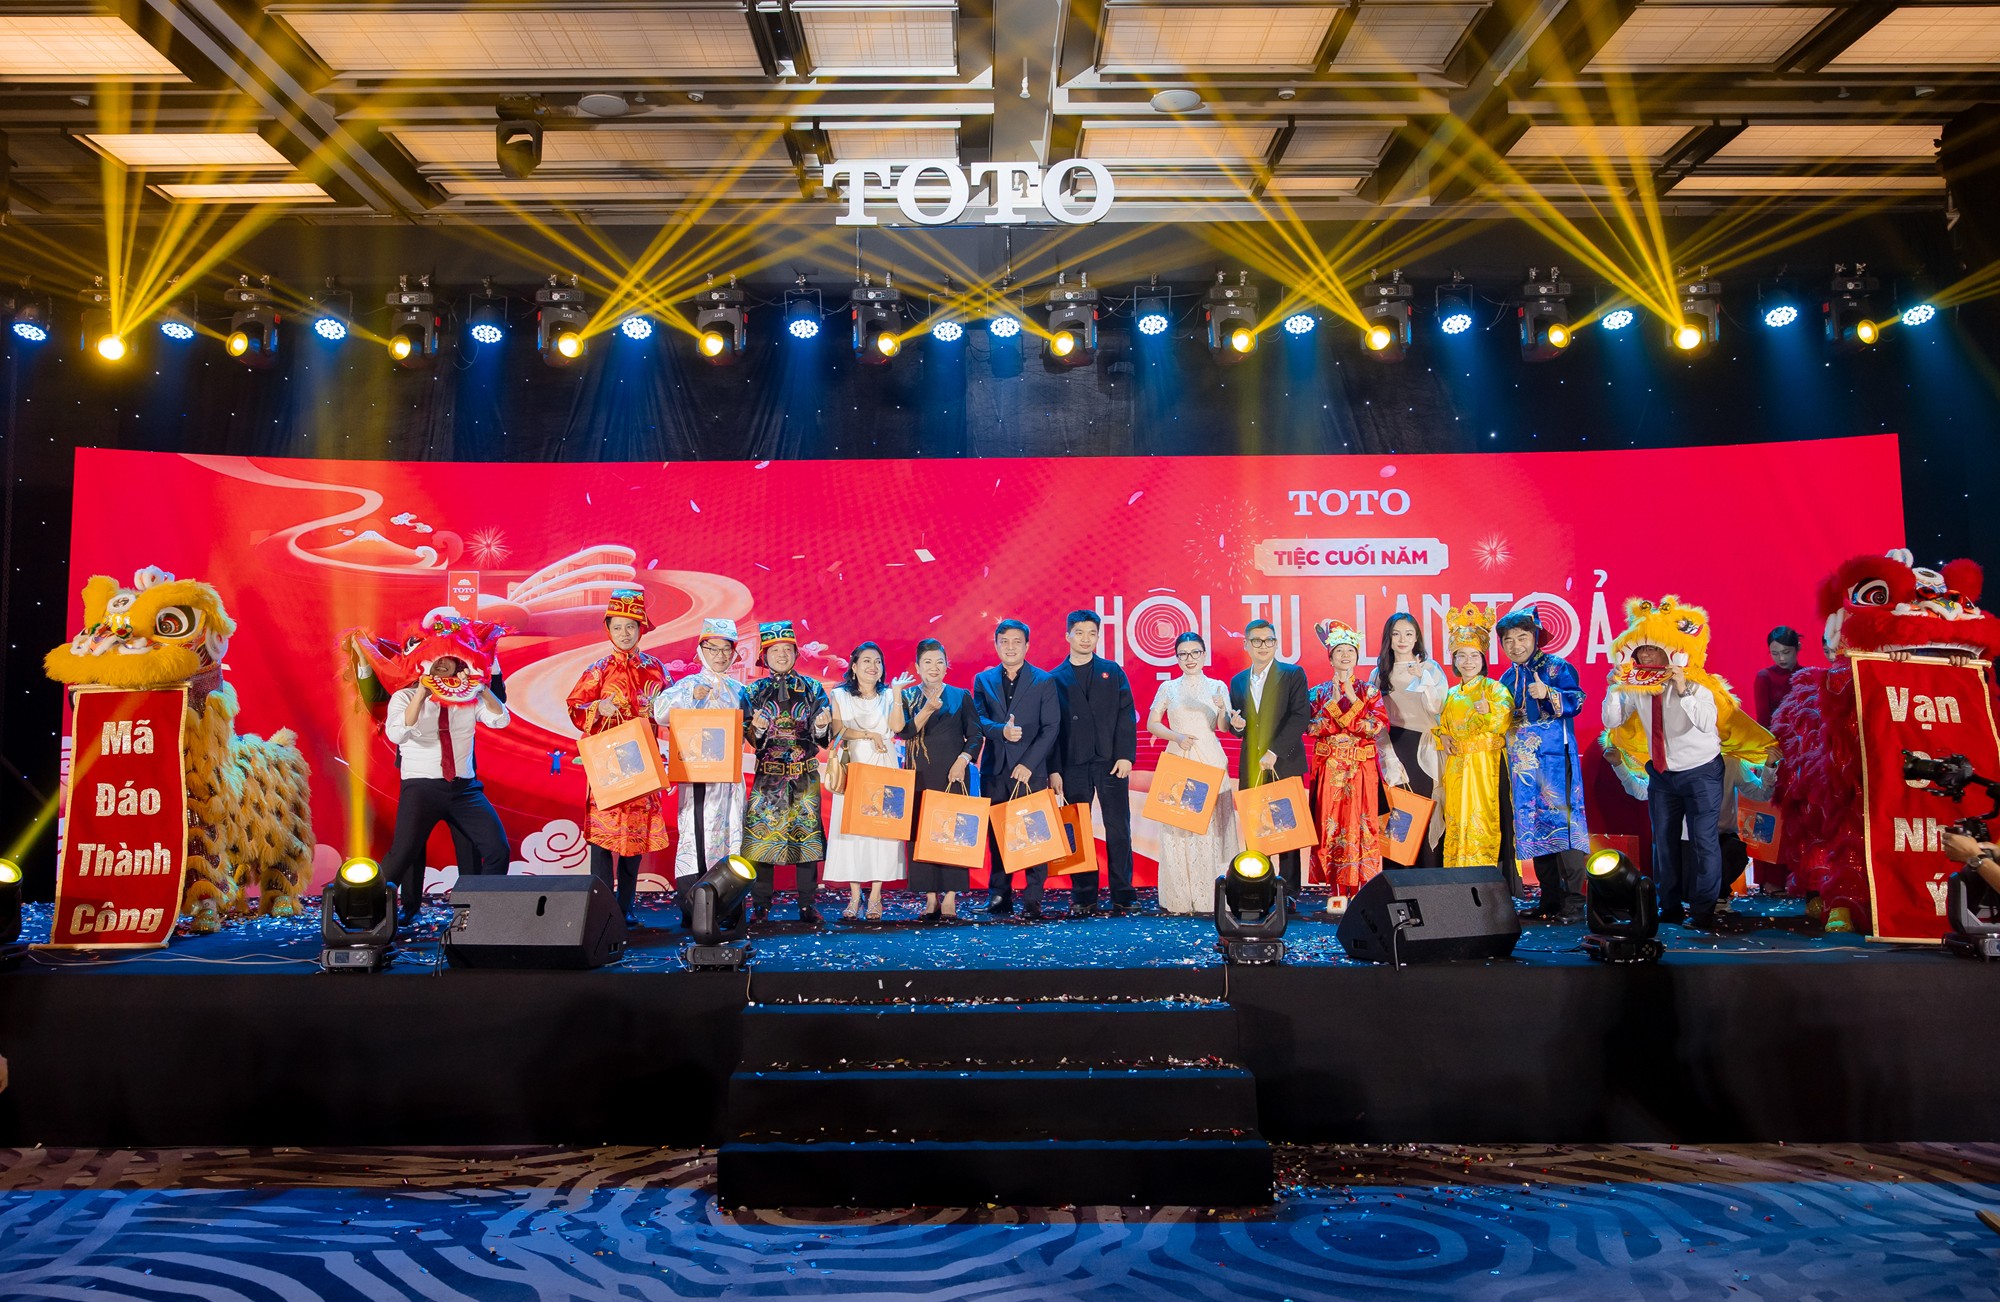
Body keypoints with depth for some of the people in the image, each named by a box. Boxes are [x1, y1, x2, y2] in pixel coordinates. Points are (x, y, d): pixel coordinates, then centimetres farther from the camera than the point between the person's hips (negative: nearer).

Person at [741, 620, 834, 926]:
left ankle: (807, 905, 5)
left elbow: (823, 737, 0)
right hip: (767, 775, 0)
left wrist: (821, 726, -22)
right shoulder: (754, 691, 6)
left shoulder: (812, 689, 6)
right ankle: (761, 905, 6)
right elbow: (750, 739, 1)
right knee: (762, 831, -3)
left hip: (805, 775, 0)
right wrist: (757, 729, -21)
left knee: (806, 833, -2)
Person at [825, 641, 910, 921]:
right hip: (852, 767, 0)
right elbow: (837, 730, -3)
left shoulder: (888, 695, 10)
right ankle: (854, 895, 2)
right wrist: (869, 735, -10)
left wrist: (897, 693, -12)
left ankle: (875, 896, 0)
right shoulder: (840, 695, 8)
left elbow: (896, 727, -6)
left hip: (883, 768, 1)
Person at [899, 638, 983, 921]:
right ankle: (930, 897, 2)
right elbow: (905, 731, -7)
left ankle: (950, 897, 0)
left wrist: (963, 760, -10)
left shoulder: (961, 696, 8)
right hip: (920, 775, 1)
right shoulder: (908, 697, 8)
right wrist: (928, 710, -21)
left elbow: (976, 736, 6)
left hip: (953, 773, -1)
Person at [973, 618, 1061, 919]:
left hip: (1031, 770, -2)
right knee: (997, 834, 5)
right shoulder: (983, 680, 11)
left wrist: (1028, 763, -11)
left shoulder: (1044, 682, 4)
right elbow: (978, 719, 2)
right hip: (995, 770, 2)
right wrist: (1001, 730, -18)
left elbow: (1051, 727, -2)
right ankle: (1001, 895, 13)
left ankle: (1033, 900, 3)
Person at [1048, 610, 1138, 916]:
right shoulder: (1055, 678, 9)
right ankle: (1083, 896, 10)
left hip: (1111, 763, 0)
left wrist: (1125, 755, -7)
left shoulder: (1113, 672, 10)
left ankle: (1122, 896, 6)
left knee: (1118, 830, 0)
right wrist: (1054, 769, -1)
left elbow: (1126, 715, 4)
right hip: (1073, 765, 0)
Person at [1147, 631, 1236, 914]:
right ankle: (1178, 898, 2)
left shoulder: (1217, 687, 8)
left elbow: (1224, 728, 3)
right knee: (1176, 829, -4)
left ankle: (1209, 898, 4)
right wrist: (1176, 736, -10)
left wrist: (1221, 710, -17)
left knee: (1210, 827, -2)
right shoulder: (1168, 688, 8)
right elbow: (1152, 724, 6)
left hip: (1210, 762, 0)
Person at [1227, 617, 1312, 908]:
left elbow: (1301, 716, -10)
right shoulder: (1238, 681, 15)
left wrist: (1274, 752, -18)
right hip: (1251, 768, 4)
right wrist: (1236, 724, -5)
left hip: (1285, 764, -4)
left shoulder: (1293, 674, 1)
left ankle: (1289, 894, 6)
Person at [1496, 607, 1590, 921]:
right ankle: (1550, 897, 12)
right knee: (1533, 826, 6)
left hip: (1554, 757, -6)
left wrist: (1548, 693, -31)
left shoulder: (1556, 667, -1)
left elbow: (1576, 700, -15)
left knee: (1562, 820, -10)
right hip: (1522, 762, 6)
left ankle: (1573, 898, -5)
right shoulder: (1507, 678, 16)